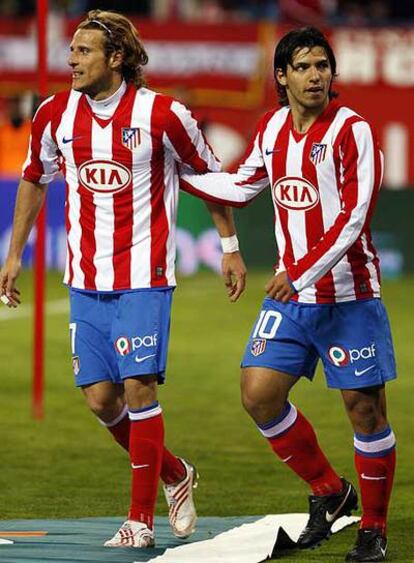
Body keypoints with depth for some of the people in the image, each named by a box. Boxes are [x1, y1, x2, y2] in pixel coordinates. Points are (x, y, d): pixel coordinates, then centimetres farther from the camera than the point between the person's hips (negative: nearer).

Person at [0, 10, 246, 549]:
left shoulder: (163, 114, -9)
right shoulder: (55, 114, 2)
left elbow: (211, 175, 5)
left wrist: (230, 247, 8)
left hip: (145, 276, -4)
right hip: (86, 279, 4)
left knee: (138, 388, -11)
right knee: (100, 398, 1)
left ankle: (141, 519, -4)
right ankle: (176, 475, 26)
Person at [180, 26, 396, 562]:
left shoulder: (352, 130, -12)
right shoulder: (271, 128, 7)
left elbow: (351, 220, -18)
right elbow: (240, 186, 24)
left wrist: (300, 275, -24)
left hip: (348, 294, -6)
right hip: (291, 294, 6)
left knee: (364, 408, -3)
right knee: (259, 393, -2)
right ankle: (328, 492, 17)